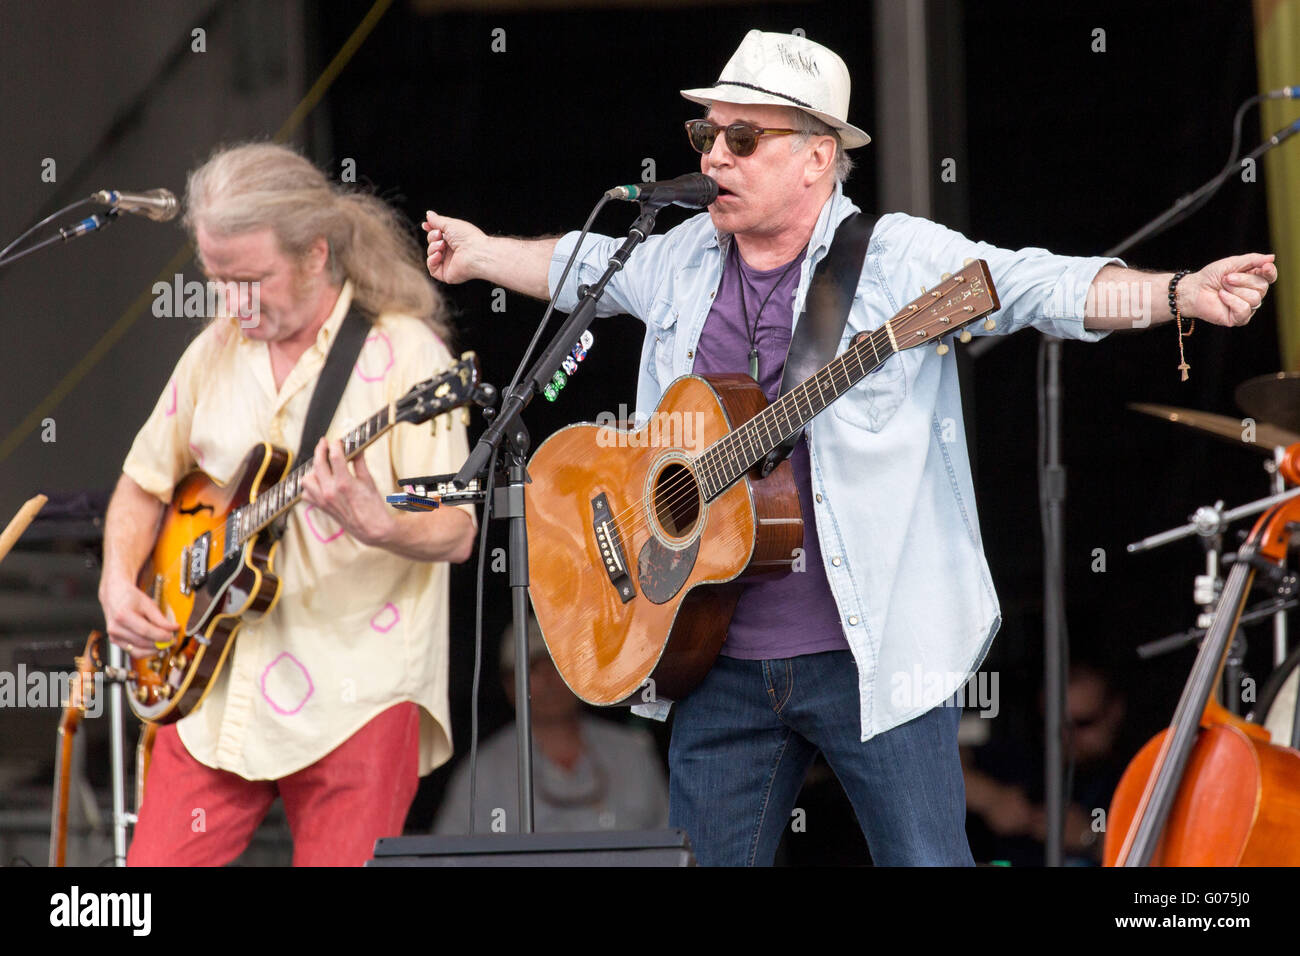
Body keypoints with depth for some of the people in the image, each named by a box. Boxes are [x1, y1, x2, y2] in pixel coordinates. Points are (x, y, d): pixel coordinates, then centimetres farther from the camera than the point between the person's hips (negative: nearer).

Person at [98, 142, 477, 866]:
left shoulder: (403, 353, -7)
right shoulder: (217, 351, 11)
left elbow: (456, 534, -12)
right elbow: (146, 484, 24)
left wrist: (375, 527, -32)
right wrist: (120, 583, 7)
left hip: (356, 701, -5)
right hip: (213, 691, 5)